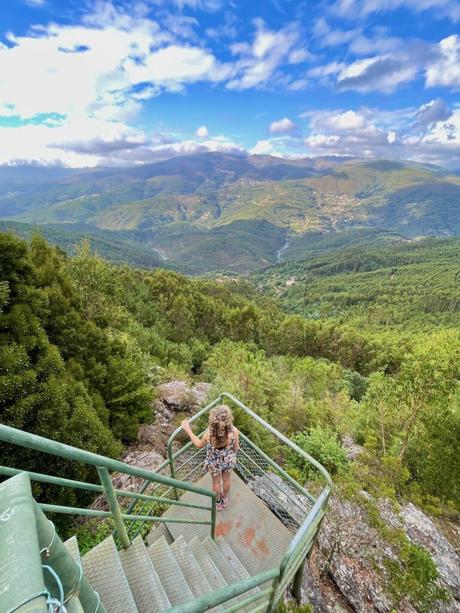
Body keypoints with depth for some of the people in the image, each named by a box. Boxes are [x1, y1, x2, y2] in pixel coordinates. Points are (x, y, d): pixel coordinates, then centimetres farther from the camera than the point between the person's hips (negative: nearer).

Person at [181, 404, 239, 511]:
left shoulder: (209, 434, -38)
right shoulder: (234, 431, -37)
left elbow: (199, 445, -15)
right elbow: (236, 448, -16)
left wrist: (188, 429, -9)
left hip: (214, 462, -1)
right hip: (229, 460, 1)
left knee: (216, 482, 31)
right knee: (227, 479, 32)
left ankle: (218, 502, 57)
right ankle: (225, 499, 60)